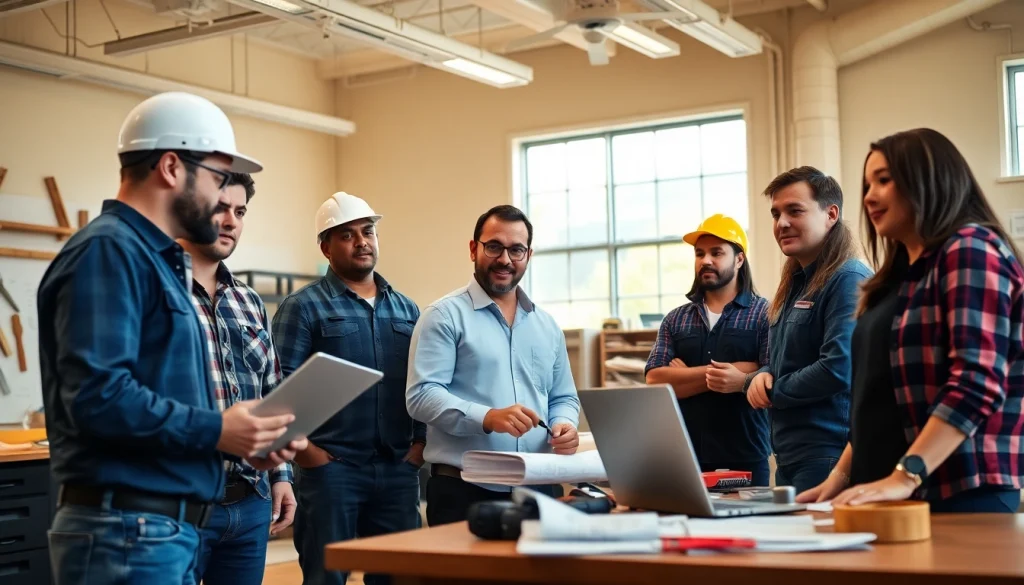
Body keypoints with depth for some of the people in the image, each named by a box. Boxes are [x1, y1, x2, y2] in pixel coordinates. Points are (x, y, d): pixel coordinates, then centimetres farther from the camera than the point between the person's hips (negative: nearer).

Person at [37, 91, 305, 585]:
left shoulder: (156, 259, 18)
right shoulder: (109, 251, -13)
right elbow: (96, 394, -25)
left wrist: (237, 440, 7)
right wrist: (214, 431, -16)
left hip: (166, 527, 10)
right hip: (127, 530, -10)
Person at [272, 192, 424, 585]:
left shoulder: (407, 310, 15)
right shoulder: (303, 307, -1)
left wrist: (420, 442, 5)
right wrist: (305, 451, -12)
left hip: (399, 469, 5)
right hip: (331, 467, -4)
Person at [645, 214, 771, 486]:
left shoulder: (764, 314, 0)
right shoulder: (674, 320, 12)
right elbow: (655, 381, -1)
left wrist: (688, 375, -15)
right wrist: (716, 373, -12)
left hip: (745, 460, -3)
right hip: (684, 458, 3)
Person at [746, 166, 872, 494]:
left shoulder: (848, 280, -13)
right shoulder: (796, 283, 16)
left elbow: (839, 369, -23)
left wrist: (772, 392, -8)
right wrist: (761, 377, 0)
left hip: (829, 455, -9)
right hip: (788, 455, 9)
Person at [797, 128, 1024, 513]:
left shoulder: (971, 251, -8)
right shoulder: (902, 273, 18)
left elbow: (978, 384, -20)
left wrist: (904, 477, -26)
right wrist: (842, 475, 10)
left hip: (961, 494, -8)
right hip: (892, 497, 8)